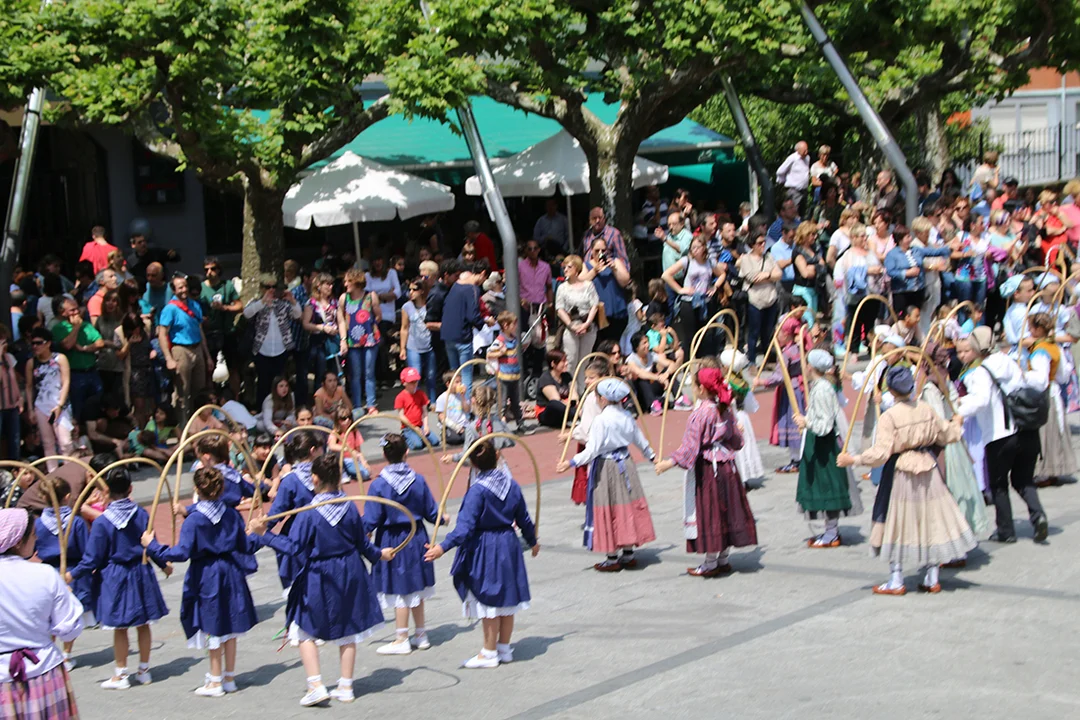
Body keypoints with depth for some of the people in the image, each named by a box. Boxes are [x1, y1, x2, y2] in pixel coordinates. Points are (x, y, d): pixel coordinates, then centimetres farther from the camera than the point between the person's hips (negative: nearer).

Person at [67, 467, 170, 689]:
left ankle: (121, 674, 13)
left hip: (115, 579, -3)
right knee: (143, 625, 13)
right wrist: (164, 564, 22)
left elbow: (92, 559, -12)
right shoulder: (141, 514, -5)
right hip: (141, 574, 4)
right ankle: (144, 670, 23)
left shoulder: (101, 523, -16)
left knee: (120, 628, 6)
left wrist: (72, 575, 1)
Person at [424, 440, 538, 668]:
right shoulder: (512, 485, -1)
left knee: (489, 602, 3)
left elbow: (465, 527, -26)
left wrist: (443, 547, -30)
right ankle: (504, 648, 25)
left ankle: (489, 653, 12)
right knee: (506, 599, 15)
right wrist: (532, 541, 26)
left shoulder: (477, 491, -19)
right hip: (508, 546, 6)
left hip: (484, 550, -6)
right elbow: (523, 519, 10)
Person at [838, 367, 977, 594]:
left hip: (900, 473, -5)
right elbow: (948, 435, 13)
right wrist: (957, 422, 34)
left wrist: (853, 460, -11)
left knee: (898, 524, 5)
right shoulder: (926, 409, 0)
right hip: (928, 469, 5)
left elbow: (880, 454, -20)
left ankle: (896, 581, 9)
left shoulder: (889, 417, -16)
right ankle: (932, 578, 19)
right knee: (930, 519, 13)